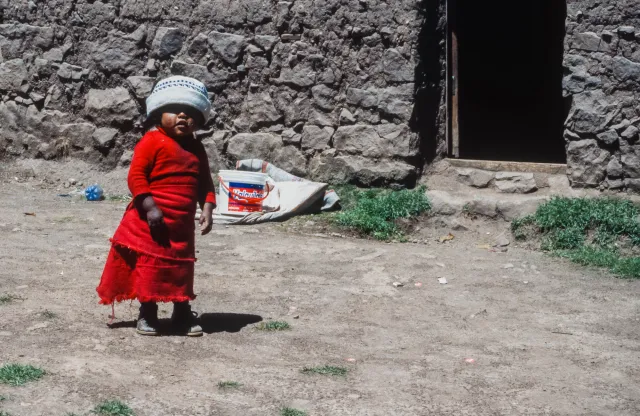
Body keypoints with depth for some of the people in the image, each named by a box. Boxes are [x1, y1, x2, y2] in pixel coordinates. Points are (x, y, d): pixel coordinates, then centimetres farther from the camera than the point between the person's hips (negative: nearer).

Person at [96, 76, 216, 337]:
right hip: (151, 222, -6)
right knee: (149, 266, 2)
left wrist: (207, 209, -2)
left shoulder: (196, 149, 10)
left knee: (182, 269, 13)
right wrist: (150, 207, -22)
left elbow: (205, 184, 14)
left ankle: (182, 314, 24)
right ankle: (147, 314, 14)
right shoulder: (153, 141, -11)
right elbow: (136, 176, -16)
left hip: (182, 225, 6)